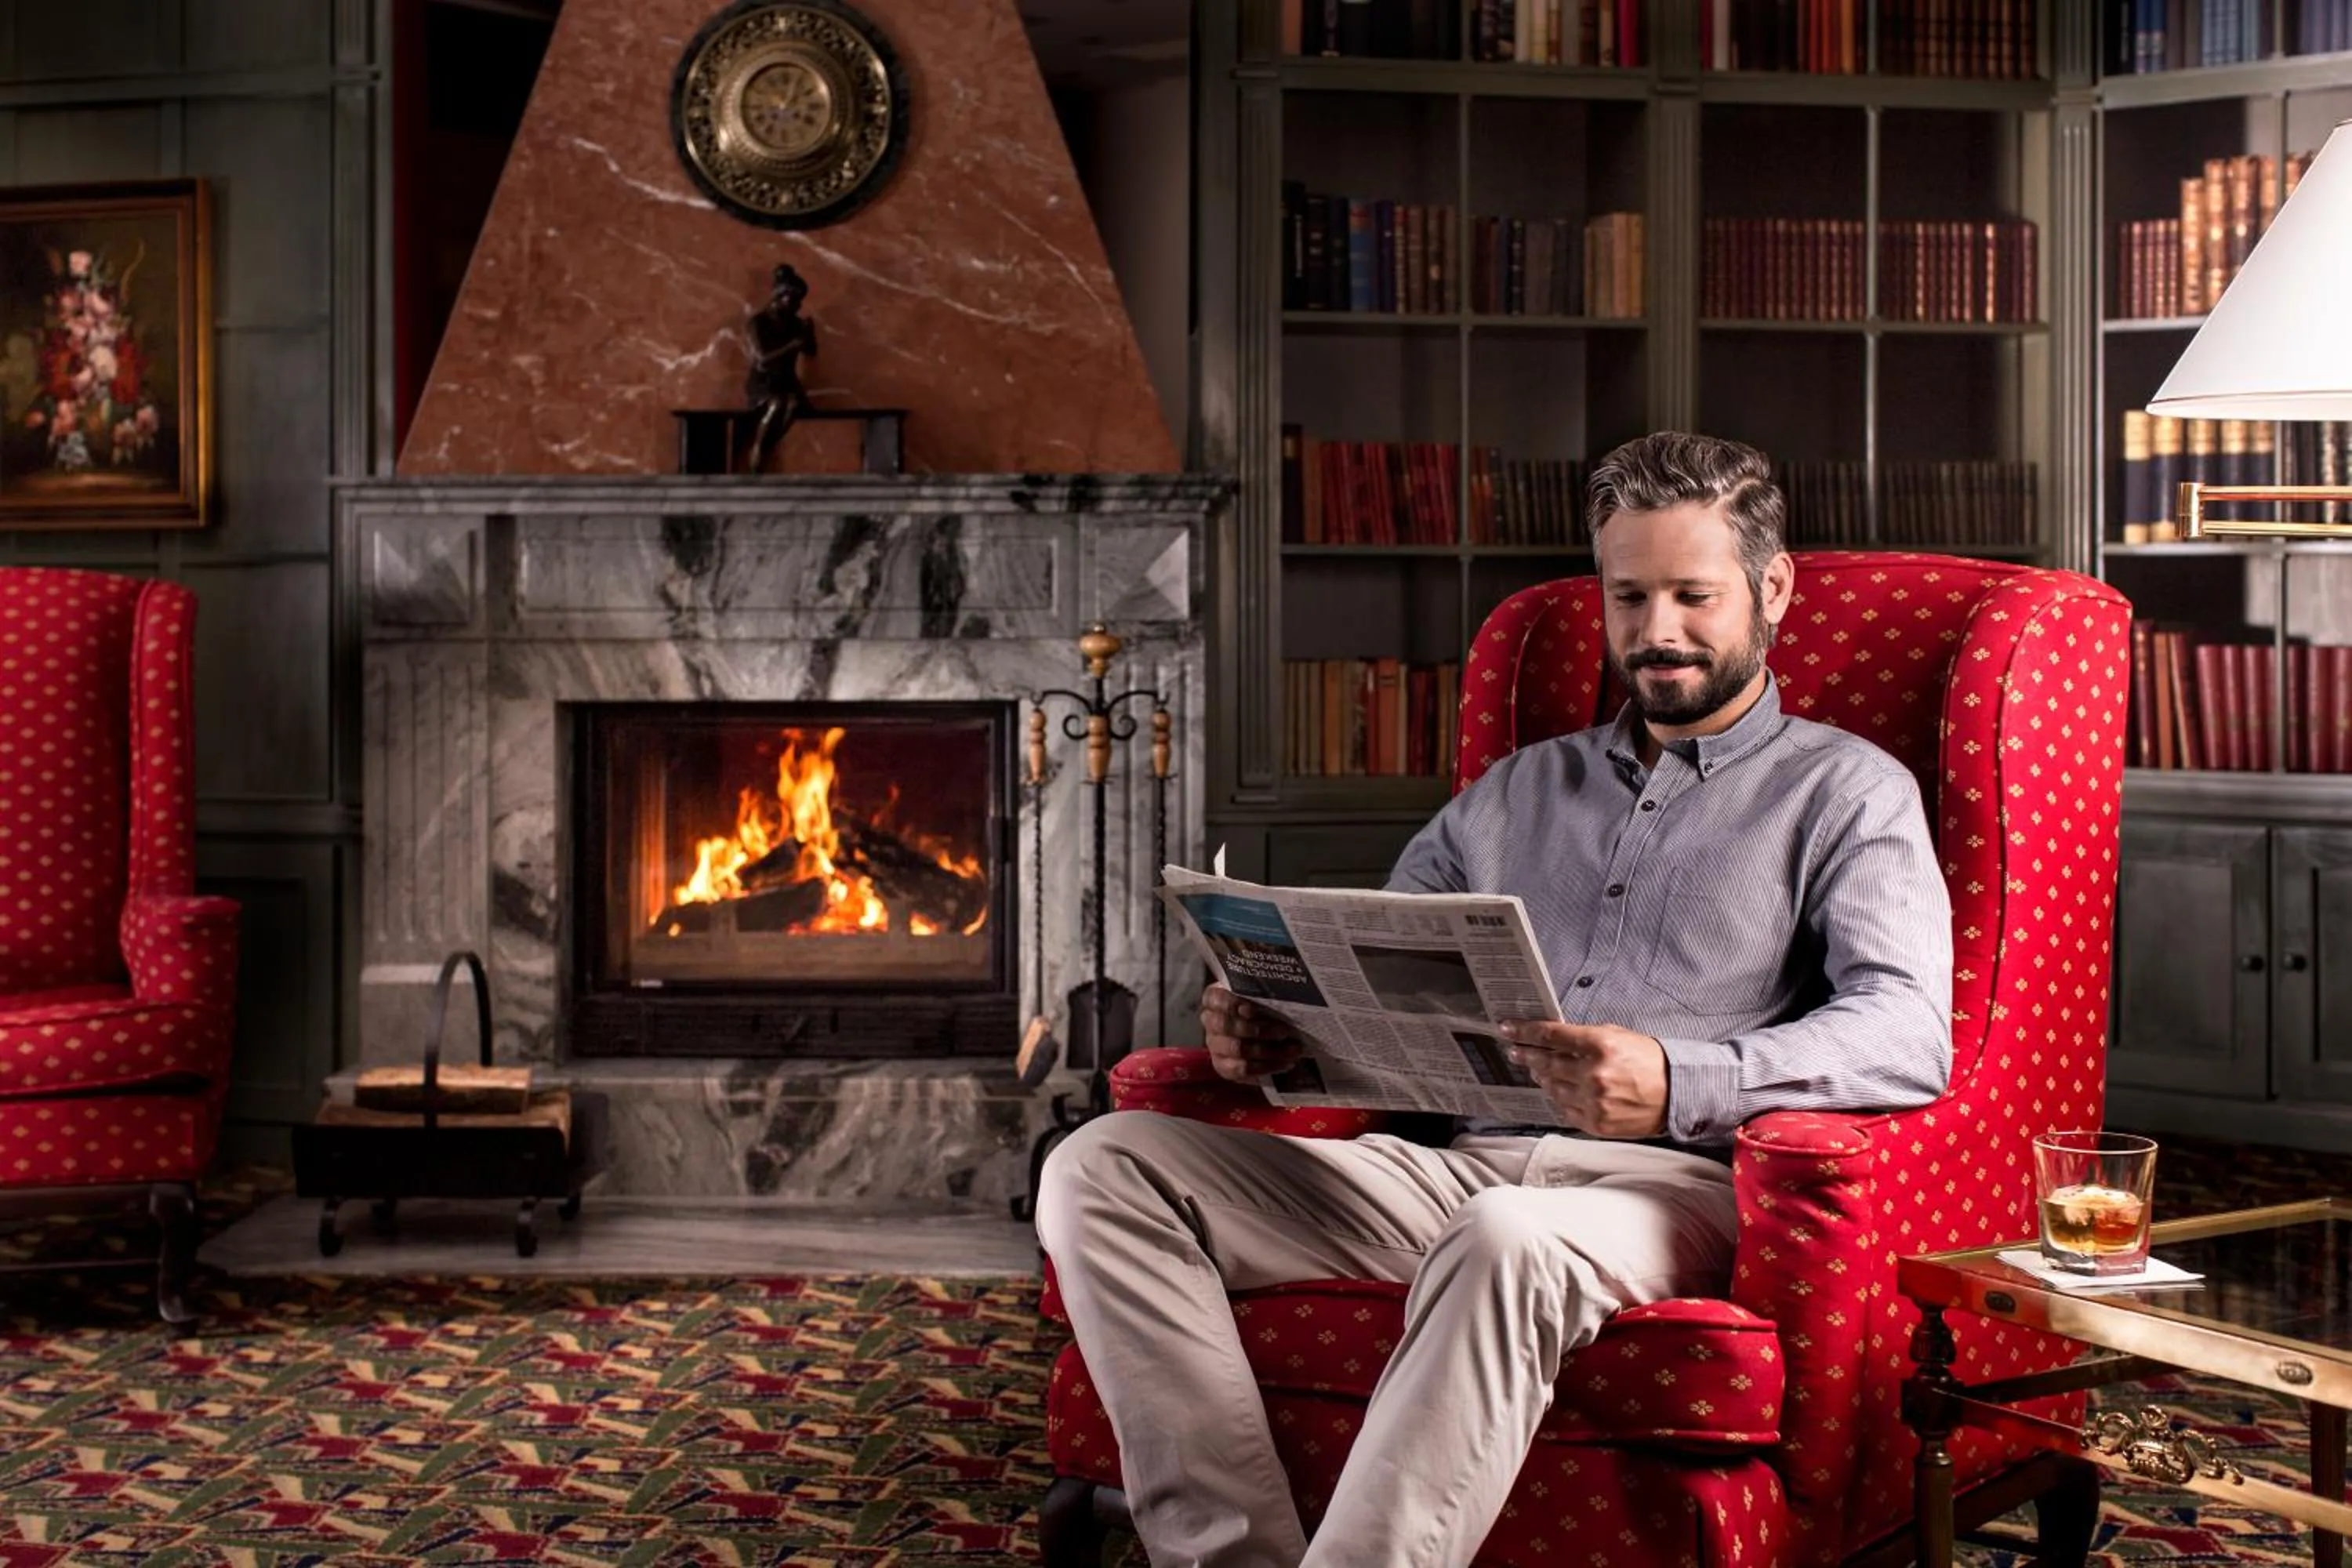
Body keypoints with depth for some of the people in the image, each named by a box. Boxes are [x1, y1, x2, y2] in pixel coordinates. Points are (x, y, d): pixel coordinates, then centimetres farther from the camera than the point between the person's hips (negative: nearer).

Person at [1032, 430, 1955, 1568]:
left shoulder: (1847, 792, 11)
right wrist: (1266, 1026, 1)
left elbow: (1909, 1033, -6)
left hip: (1675, 1182, -5)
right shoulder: (1522, 789, 28)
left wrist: (1681, 1086, -25)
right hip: (1462, 1163, 6)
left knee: (1508, 1242, -43)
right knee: (1104, 1169, -15)